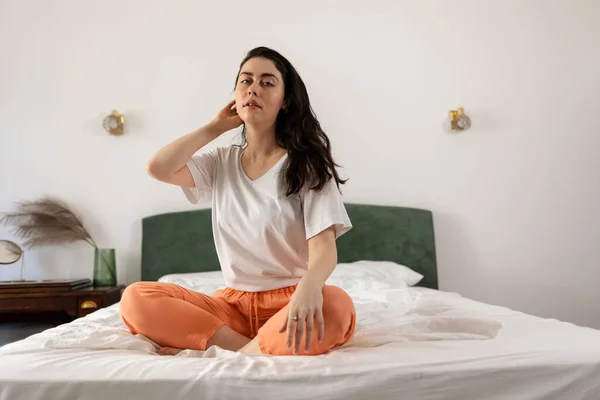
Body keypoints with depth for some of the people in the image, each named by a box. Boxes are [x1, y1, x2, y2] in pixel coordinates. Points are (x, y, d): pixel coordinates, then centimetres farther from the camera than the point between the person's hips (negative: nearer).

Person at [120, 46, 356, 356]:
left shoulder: (307, 164, -2)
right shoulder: (220, 163, 11)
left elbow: (324, 245, -15)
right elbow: (158, 168, -6)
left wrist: (309, 287, -38)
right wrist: (216, 126, 4)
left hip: (290, 300, -3)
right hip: (233, 302, 4)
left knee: (336, 306, -38)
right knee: (136, 299, -18)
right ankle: (264, 349, -21)